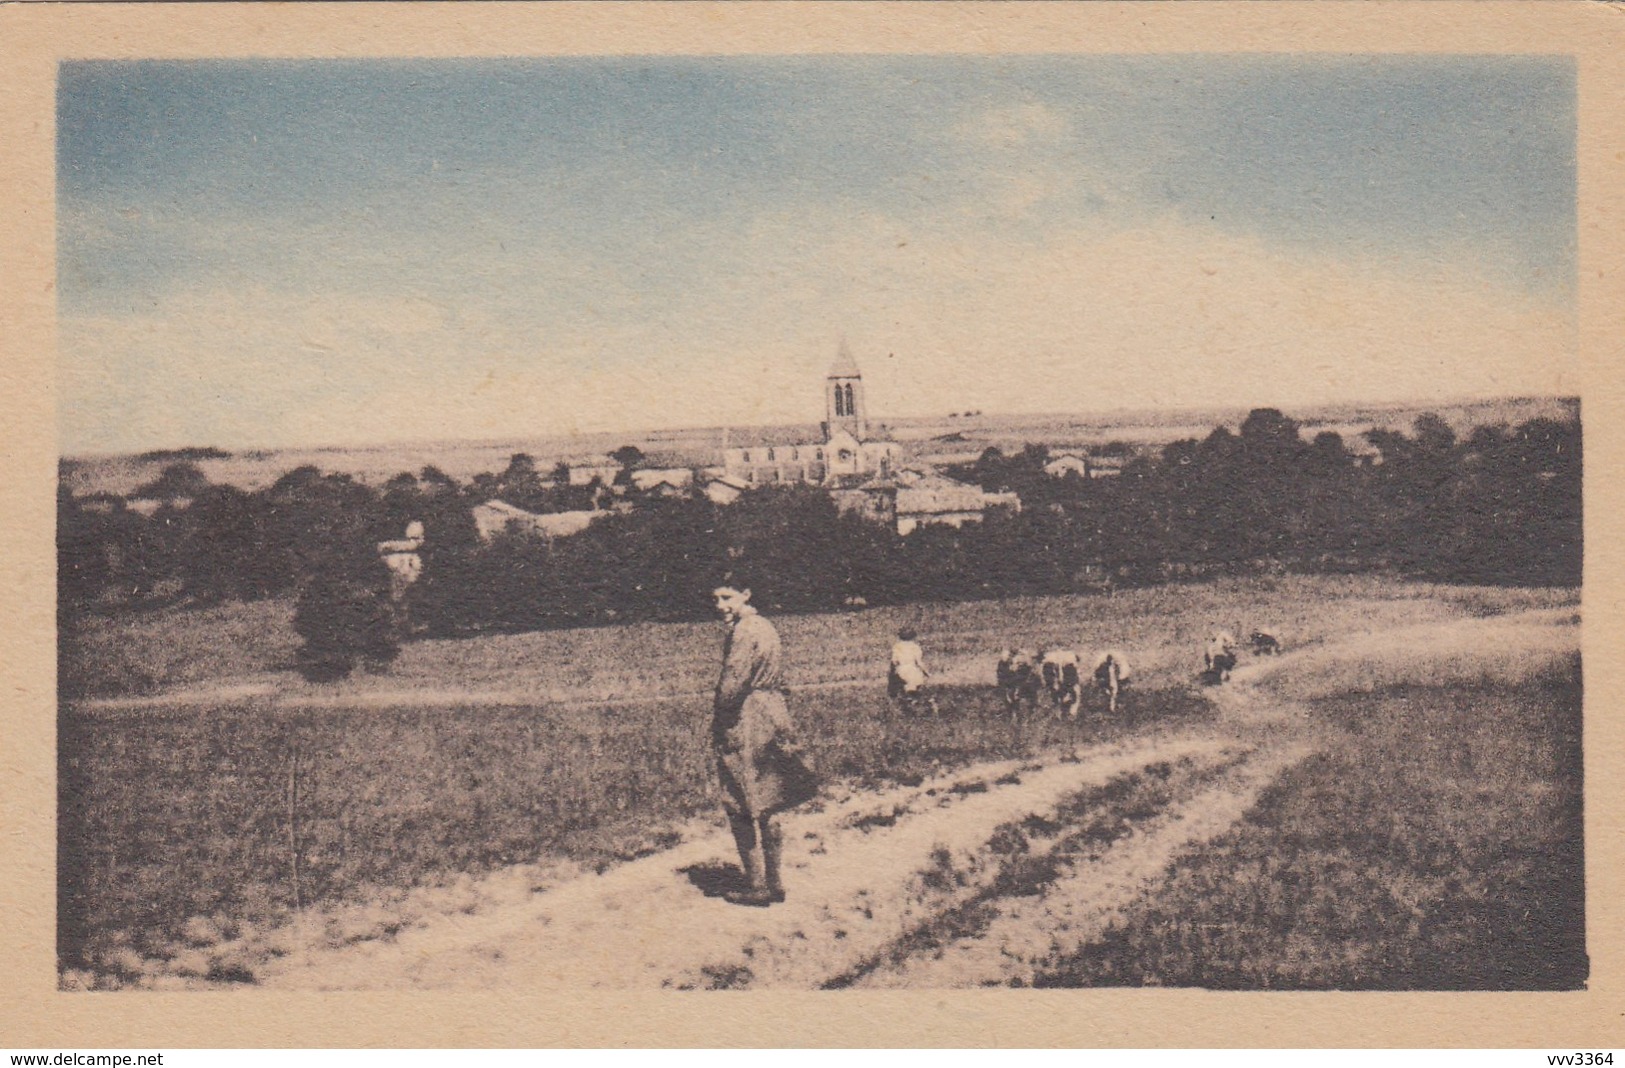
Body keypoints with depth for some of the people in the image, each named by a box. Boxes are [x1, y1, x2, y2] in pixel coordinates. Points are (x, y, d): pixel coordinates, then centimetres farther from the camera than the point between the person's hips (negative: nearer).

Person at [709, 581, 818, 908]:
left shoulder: (744, 631, -16)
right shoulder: (764, 626, 15)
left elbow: (733, 682, -21)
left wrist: (718, 721, -8)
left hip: (745, 727, -10)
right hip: (769, 722, 10)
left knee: (741, 807, -2)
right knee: (763, 808, 15)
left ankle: (756, 886, 1)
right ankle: (773, 882, 19)